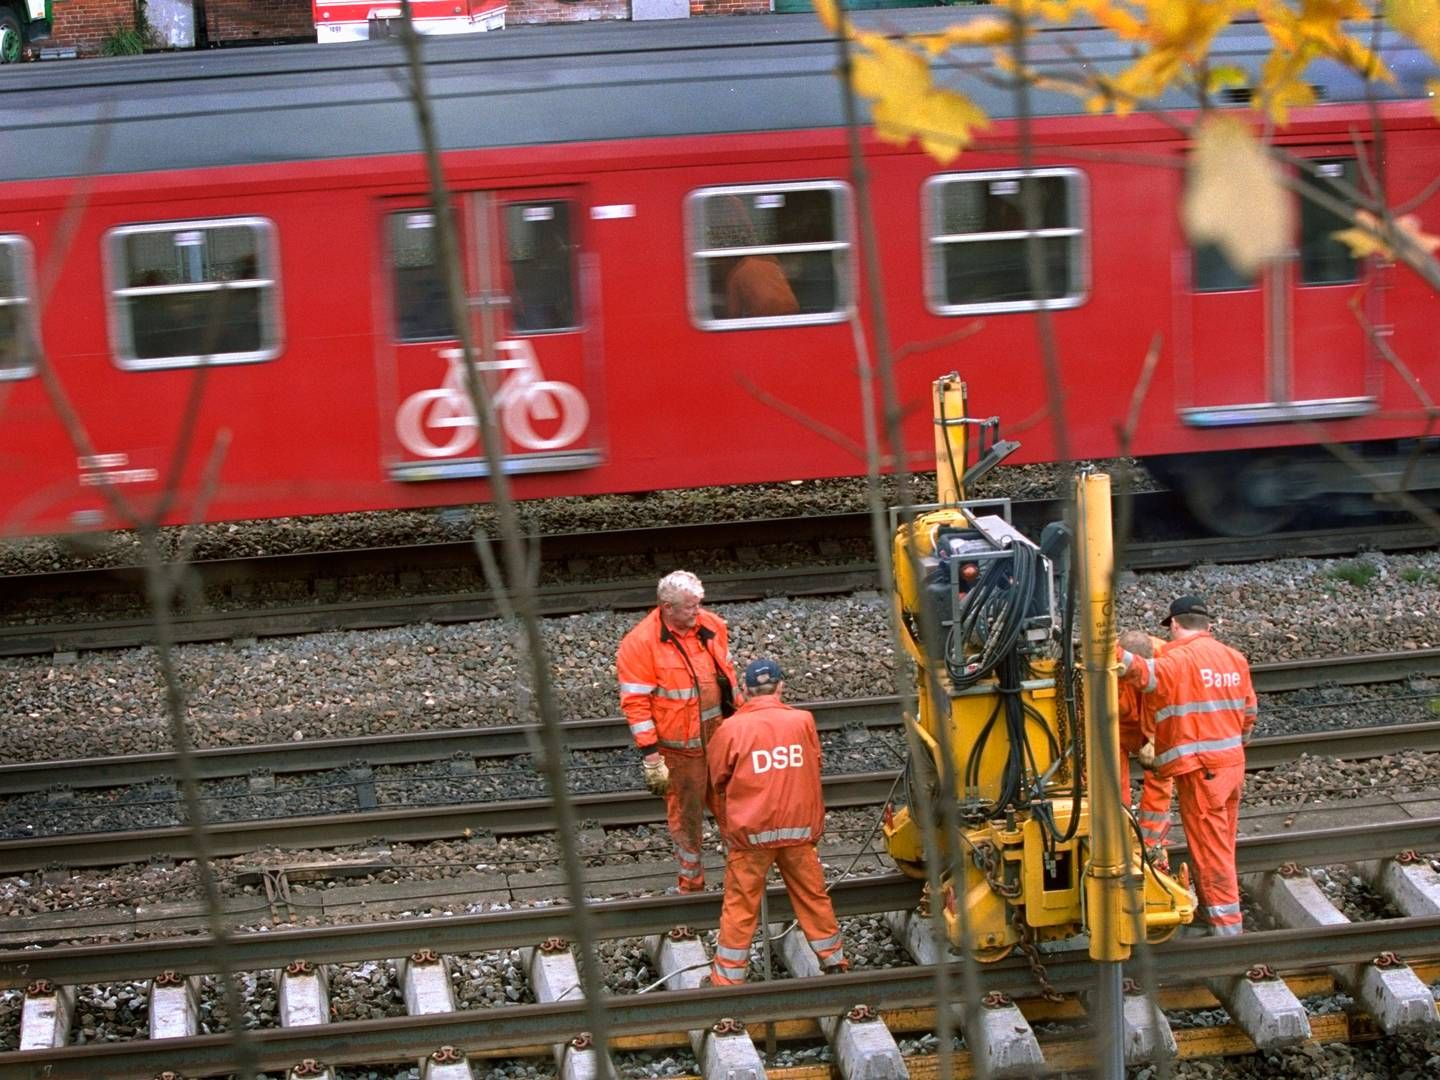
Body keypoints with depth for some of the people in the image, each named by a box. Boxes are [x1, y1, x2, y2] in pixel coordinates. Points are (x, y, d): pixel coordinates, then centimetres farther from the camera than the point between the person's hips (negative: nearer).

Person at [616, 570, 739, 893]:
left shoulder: (712, 626, 0)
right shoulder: (640, 643, -17)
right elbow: (635, 703, -16)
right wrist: (650, 756, -17)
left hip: (721, 737, 5)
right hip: (679, 748, -5)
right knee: (685, 814, 8)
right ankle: (690, 882, 22)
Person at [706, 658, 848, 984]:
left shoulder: (732, 729, -11)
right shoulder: (803, 721, -6)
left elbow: (718, 779, 2)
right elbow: (814, 767, 7)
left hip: (751, 830, -2)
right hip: (798, 825, 2)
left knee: (740, 906, 6)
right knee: (813, 896, 17)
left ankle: (727, 980, 9)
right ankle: (836, 962, 31)